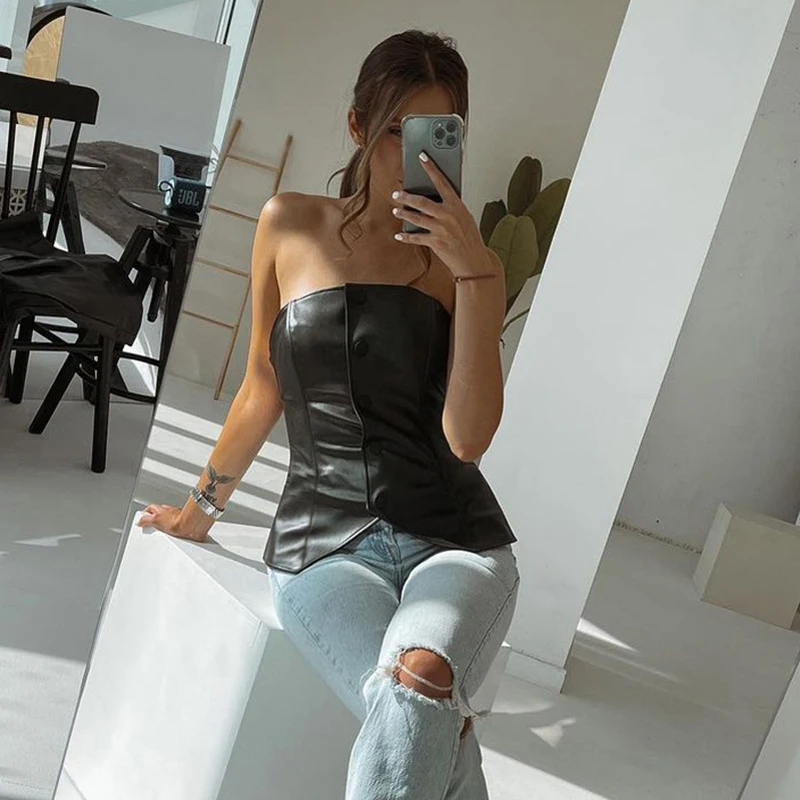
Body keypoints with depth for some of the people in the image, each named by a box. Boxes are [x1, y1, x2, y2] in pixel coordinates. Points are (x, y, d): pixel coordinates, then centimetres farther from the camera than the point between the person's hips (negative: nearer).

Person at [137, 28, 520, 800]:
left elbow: (467, 436, -7)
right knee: (431, 733, -31)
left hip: (455, 539, 1)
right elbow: (264, 387, 18)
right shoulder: (290, 226, 7)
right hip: (326, 544, 0)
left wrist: (478, 275, -13)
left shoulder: (455, 262, 6)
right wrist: (200, 506, 27)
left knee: (419, 681, -34)